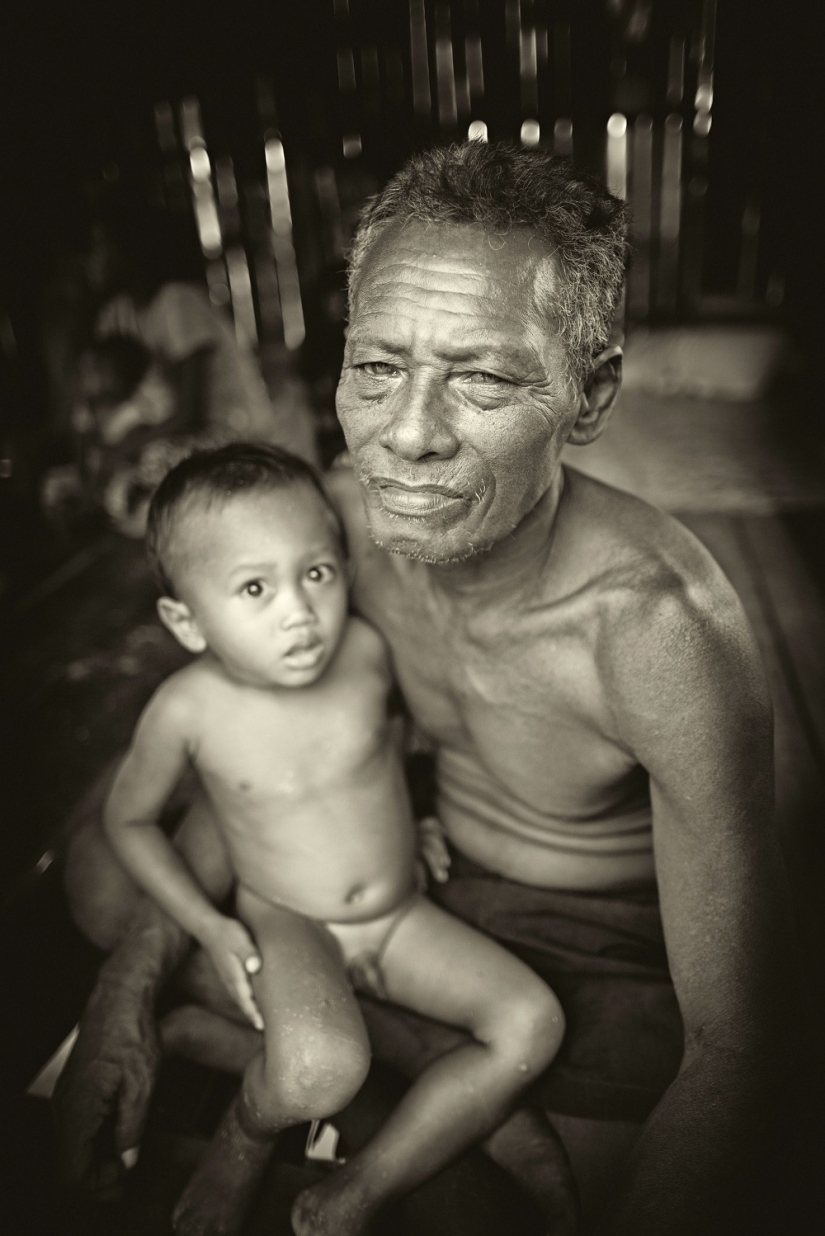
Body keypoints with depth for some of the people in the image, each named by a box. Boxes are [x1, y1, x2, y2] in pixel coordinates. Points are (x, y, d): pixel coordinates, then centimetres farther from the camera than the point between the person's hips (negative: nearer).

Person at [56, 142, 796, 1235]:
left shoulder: (655, 626, -36)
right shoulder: (348, 512, -19)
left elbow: (739, 1045, -27)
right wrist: (126, 988, -10)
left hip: (605, 943, -4)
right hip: (426, 869, 5)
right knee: (110, 869, 0)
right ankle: (466, 1076, 6)